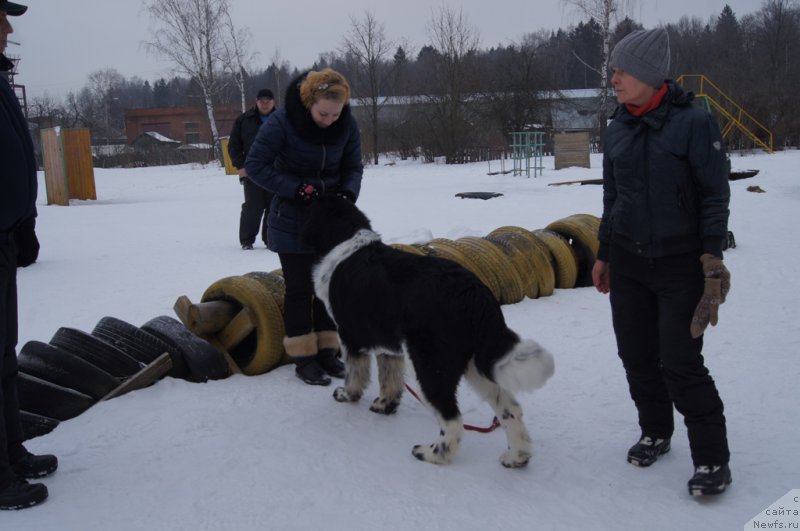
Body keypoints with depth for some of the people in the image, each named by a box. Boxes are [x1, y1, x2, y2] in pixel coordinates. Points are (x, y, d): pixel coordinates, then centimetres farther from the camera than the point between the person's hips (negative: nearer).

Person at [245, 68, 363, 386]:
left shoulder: (347, 125, -10)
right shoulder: (282, 122, -21)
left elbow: (353, 167, 2)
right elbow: (254, 166, -17)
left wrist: (348, 192, -20)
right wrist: (296, 188, -25)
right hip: (292, 220, -4)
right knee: (300, 288, 0)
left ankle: (326, 350, 20)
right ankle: (303, 357, 10)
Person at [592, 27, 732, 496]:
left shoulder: (693, 121, -12)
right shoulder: (618, 128, 5)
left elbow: (716, 193, -9)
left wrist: (712, 255, -15)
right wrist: (604, 255, 16)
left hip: (681, 264, -5)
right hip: (627, 260, 6)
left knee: (680, 363, -6)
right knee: (637, 356, 10)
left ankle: (713, 459, 8)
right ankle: (655, 434, 31)